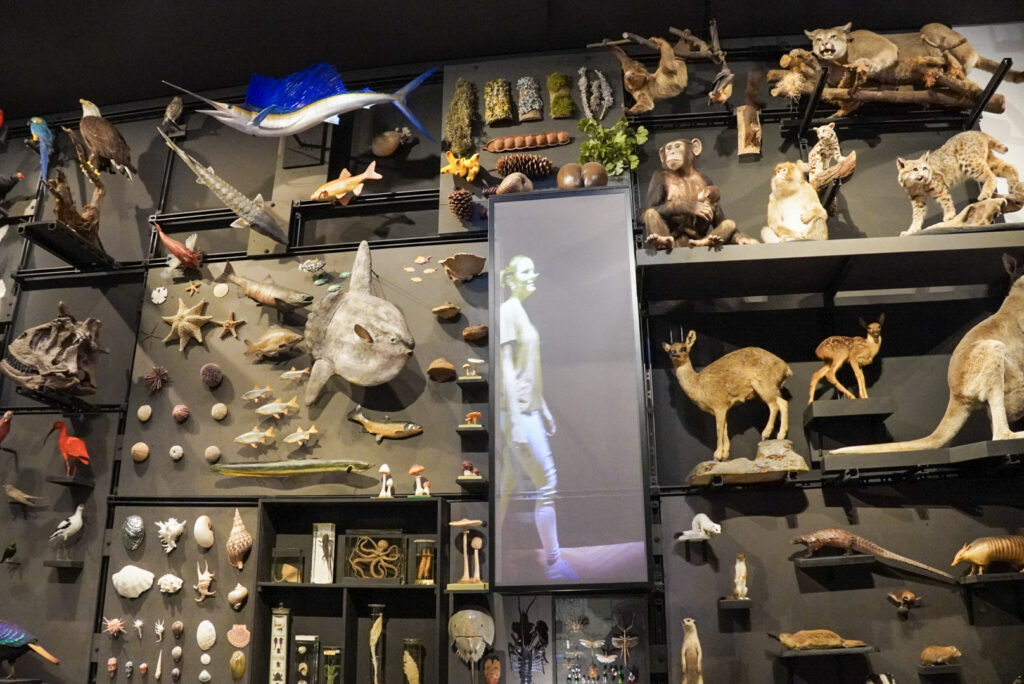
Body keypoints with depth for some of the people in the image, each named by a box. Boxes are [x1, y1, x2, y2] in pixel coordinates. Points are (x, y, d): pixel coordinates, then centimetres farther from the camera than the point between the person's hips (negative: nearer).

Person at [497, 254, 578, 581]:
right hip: (518, 412, -9)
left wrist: (543, 409, 21)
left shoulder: (522, 312, 16)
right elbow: (507, 369, -17)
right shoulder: (508, 311, -12)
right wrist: (516, 422, -20)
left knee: (505, 486, 12)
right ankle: (553, 563, 5)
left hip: (528, 410, 9)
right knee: (547, 483, -5)